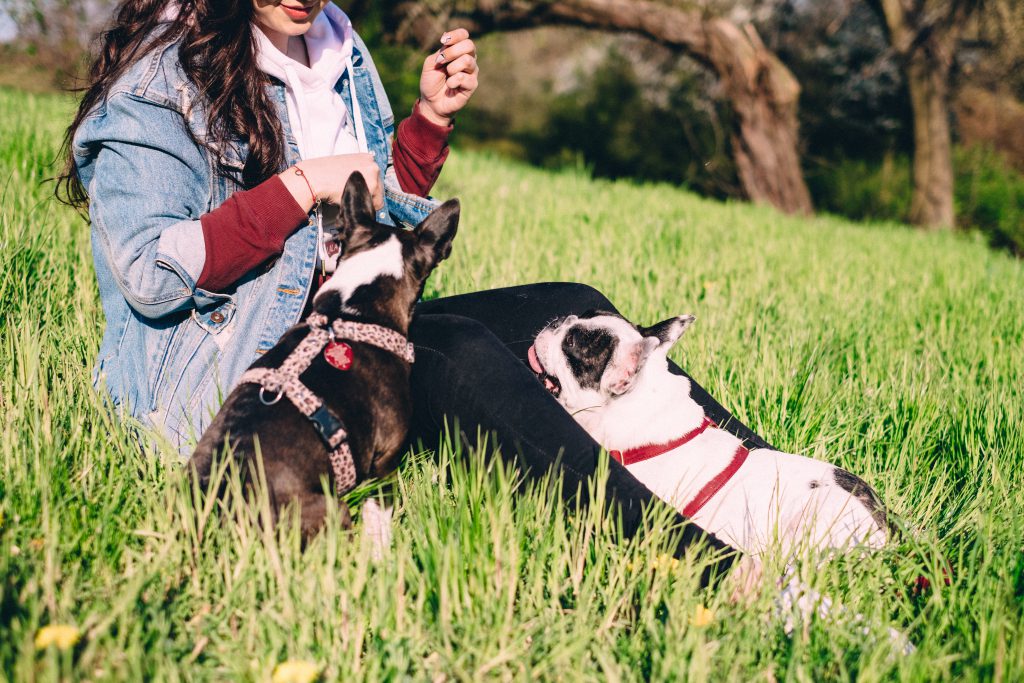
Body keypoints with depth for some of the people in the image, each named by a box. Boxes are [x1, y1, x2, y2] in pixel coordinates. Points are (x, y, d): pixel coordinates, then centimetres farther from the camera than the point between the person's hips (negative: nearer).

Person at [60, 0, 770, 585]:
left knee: (571, 313, -9)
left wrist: (432, 117, 5)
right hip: (220, 371, -8)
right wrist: (300, 186, -20)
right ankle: (705, 569, -40)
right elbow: (149, 276, -20)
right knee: (457, 352, -32)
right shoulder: (160, 72, -11)